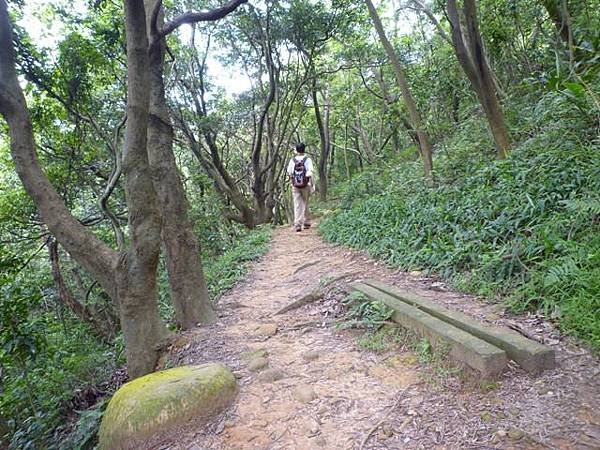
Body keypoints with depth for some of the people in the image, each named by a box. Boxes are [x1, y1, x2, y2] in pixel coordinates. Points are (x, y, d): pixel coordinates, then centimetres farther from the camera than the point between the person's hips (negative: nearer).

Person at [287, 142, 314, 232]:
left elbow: (289, 173, 5)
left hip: (295, 186, 1)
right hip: (305, 185, -1)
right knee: (305, 204, 13)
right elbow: (310, 173, -12)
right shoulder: (307, 160, -6)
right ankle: (306, 223, 20)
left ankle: (297, 224, -7)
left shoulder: (292, 160, 1)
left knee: (297, 205, 1)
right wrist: (313, 186, -6)